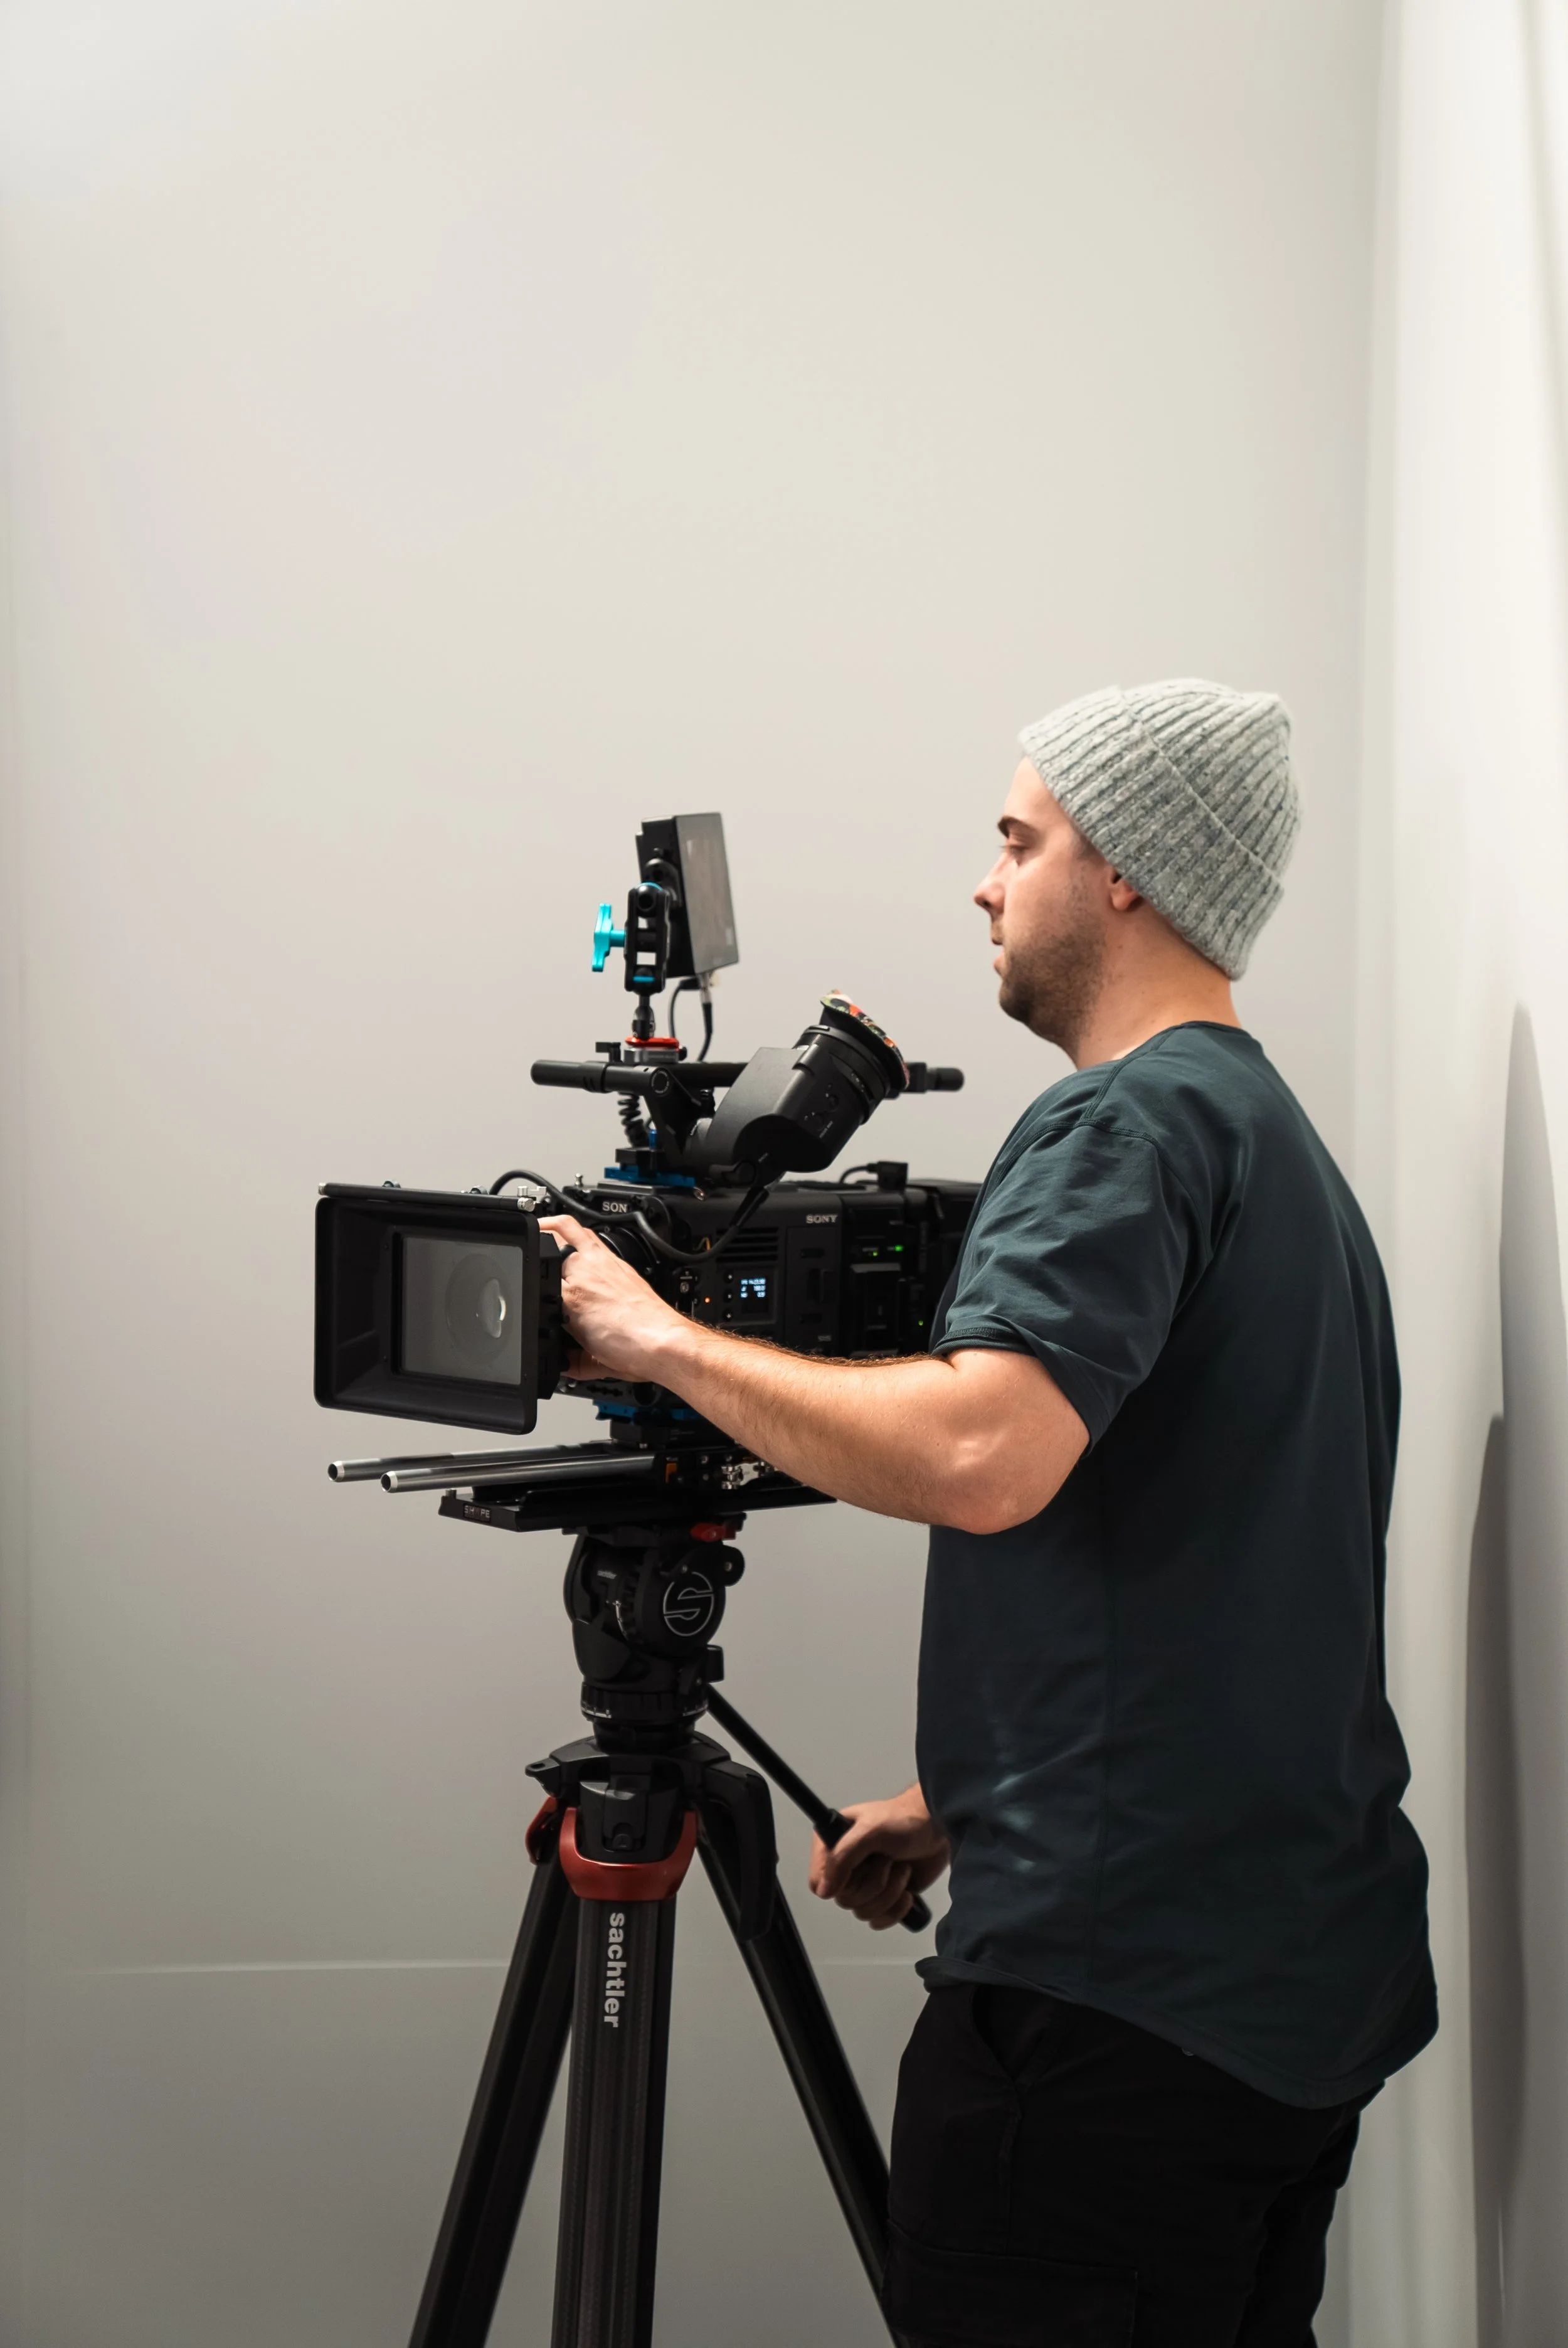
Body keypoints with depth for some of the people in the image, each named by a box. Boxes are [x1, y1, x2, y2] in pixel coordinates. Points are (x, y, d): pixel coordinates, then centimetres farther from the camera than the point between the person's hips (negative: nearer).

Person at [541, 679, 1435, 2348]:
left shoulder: (1128, 1120, -13)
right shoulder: (1288, 1147, 19)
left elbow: (985, 1451, -29)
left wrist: (669, 1343, -16)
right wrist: (972, 1802, 22)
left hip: (1116, 1991, -10)